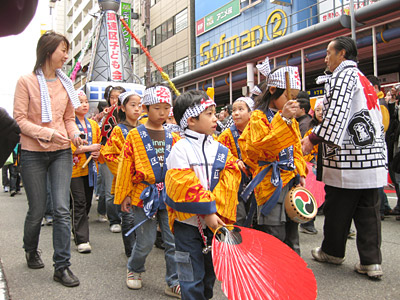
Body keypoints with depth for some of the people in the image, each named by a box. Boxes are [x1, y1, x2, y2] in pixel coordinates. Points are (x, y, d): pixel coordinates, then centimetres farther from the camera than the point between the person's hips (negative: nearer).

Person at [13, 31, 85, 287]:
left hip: (61, 152, 3)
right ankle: (31, 251, 38)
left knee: (62, 208, -4)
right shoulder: (26, 82, -4)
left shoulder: (65, 83, 9)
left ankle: (62, 266, 5)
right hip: (33, 153, -3)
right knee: (37, 210, 8)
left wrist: (74, 133, -6)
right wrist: (48, 133, -19)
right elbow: (20, 120, -7)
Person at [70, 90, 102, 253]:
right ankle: (81, 240, -2)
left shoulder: (93, 124, 12)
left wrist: (97, 153, 1)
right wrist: (89, 148, -16)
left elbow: (99, 143, 23)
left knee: (87, 203, 12)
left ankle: (77, 232, 29)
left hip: (90, 168, 6)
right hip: (75, 168, -6)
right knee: (79, 203, -6)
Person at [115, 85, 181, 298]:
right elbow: (125, 167, -2)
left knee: (174, 240, 4)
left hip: (169, 194, 3)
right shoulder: (135, 135, -2)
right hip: (144, 194, -3)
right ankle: (134, 270, 35)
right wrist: (124, 195, -2)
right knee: (146, 241, 5)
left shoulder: (173, 138, 8)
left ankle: (174, 282, 19)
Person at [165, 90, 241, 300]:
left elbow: (230, 183, -2)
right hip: (188, 222, -5)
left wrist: (217, 212, -15)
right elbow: (183, 187, -19)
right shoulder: (180, 149, -11)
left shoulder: (221, 150, 4)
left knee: (209, 273, 20)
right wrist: (208, 212, -20)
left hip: (214, 222, 5)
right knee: (192, 278, 5)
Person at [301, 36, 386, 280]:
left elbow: (337, 114, -19)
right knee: (368, 211, 9)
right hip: (373, 155, 9)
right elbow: (377, 120, 23)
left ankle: (332, 252, 20)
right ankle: (371, 261, 11)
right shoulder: (365, 80, 23)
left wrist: (314, 138, -17)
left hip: (347, 157, -8)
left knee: (337, 208, 6)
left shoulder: (343, 74, -4)